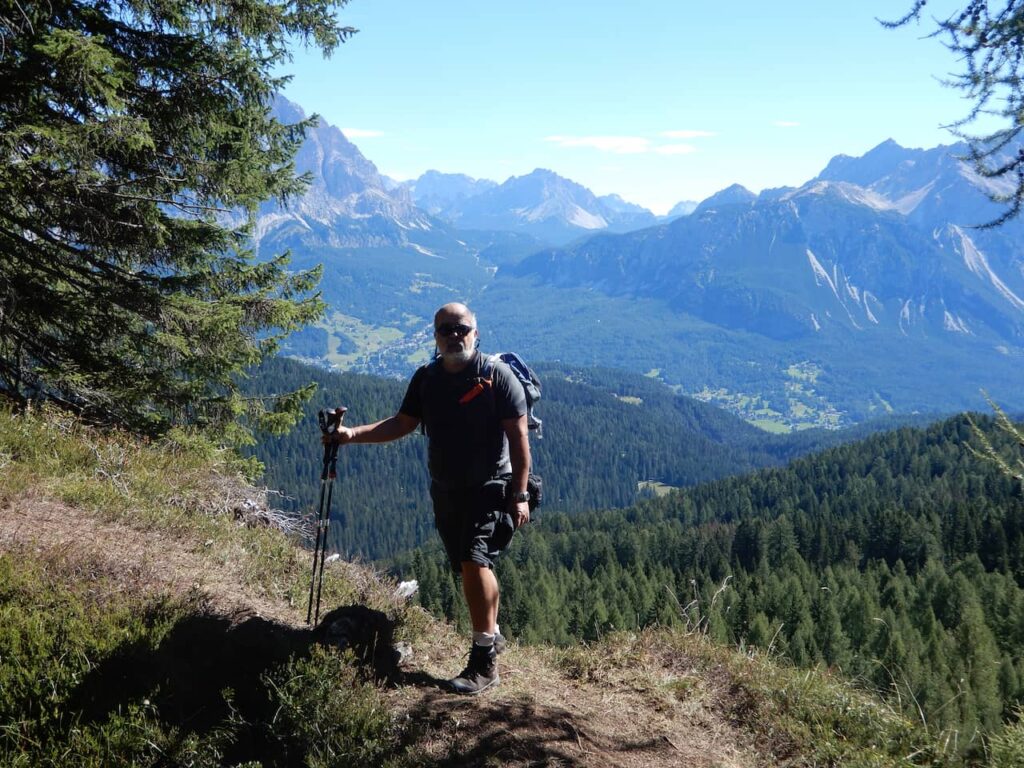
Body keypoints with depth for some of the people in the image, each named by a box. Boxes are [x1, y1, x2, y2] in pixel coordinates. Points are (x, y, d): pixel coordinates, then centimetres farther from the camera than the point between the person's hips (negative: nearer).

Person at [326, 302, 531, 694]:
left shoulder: (498, 376, -10)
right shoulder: (426, 378, 5)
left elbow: (518, 437, -10)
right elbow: (402, 424, 9)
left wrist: (520, 494, -13)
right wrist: (352, 434, -4)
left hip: (491, 489, -6)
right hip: (445, 490, 6)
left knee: (475, 562, -20)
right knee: (470, 569, 15)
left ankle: (484, 661, -12)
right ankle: (491, 635, 36)